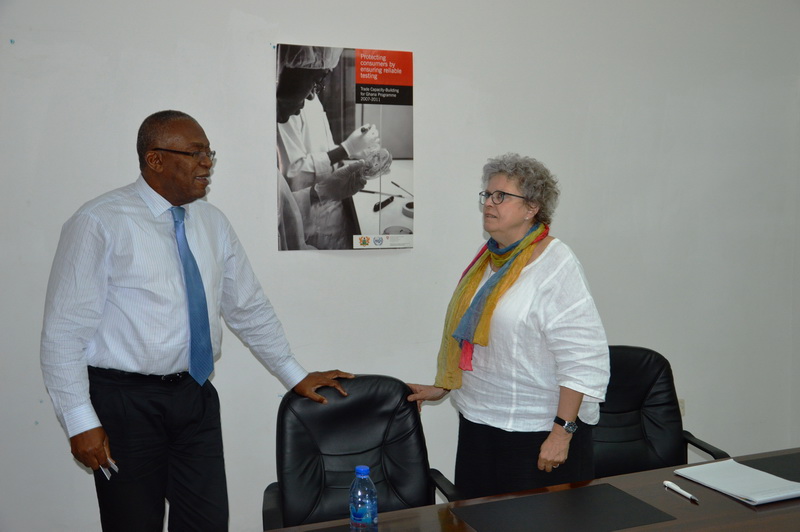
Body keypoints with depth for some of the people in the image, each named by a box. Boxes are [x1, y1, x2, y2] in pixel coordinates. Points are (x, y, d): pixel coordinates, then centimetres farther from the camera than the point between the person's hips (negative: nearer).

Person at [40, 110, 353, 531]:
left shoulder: (212, 223, 6)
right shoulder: (100, 223, -11)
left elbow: (250, 309, 12)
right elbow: (64, 331, -10)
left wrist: (295, 377, 12)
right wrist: (80, 422, -13)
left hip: (194, 397, 5)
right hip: (126, 400, -4)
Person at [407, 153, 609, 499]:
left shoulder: (556, 265, -15)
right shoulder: (488, 259, 9)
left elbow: (584, 359, -19)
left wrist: (562, 432, -20)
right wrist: (443, 386, 19)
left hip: (539, 432, -7)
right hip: (478, 423, 7)